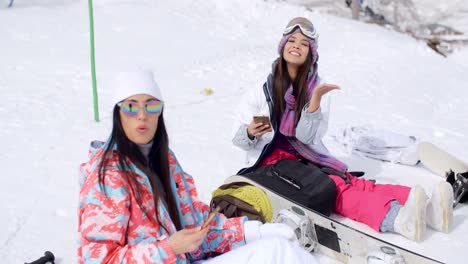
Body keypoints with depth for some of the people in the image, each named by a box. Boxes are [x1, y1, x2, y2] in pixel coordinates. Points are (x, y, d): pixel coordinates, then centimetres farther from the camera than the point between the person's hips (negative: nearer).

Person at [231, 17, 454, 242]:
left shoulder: (317, 87, 6)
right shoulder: (263, 88, 1)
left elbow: (306, 136, -8)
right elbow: (238, 139, 0)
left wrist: (316, 99, -22)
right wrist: (251, 132, -23)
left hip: (306, 160, 3)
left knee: (349, 182, -26)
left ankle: (426, 209, -44)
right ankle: (394, 218, -54)